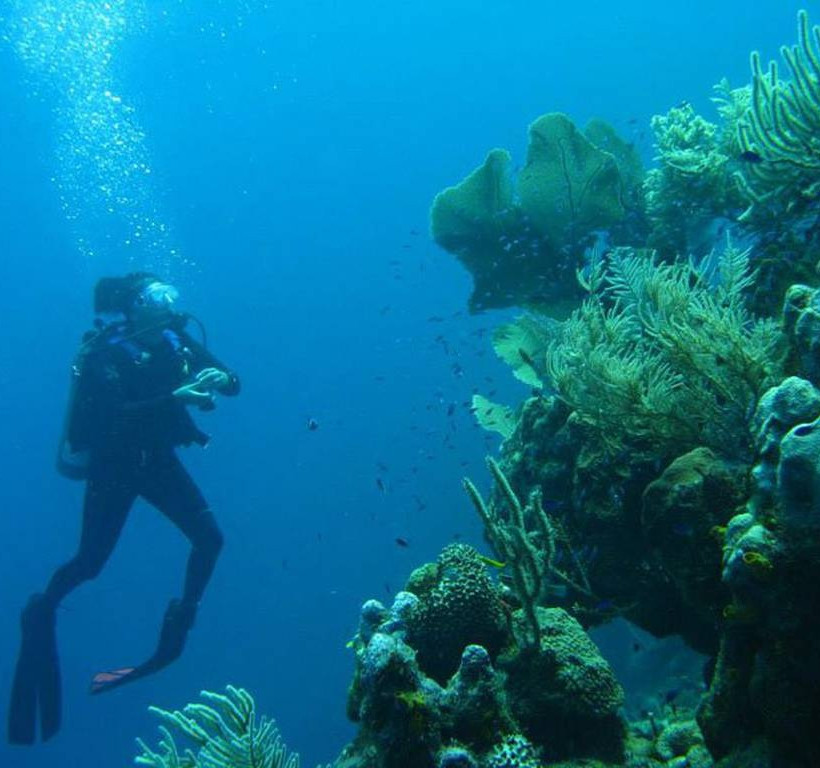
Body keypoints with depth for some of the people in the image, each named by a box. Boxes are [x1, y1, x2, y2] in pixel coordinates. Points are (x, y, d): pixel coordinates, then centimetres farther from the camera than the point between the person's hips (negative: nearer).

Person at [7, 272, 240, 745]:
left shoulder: (175, 341, -5)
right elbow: (118, 414, -35)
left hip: (158, 461, 5)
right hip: (112, 466, -5)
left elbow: (233, 382, -2)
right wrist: (175, 397, -44)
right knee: (91, 563, -3)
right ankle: (43, 611, 29)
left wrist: (220, 379, -25)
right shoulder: (104, 354, -20)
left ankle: (176, 634, 13)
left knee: (210, 538, -4)